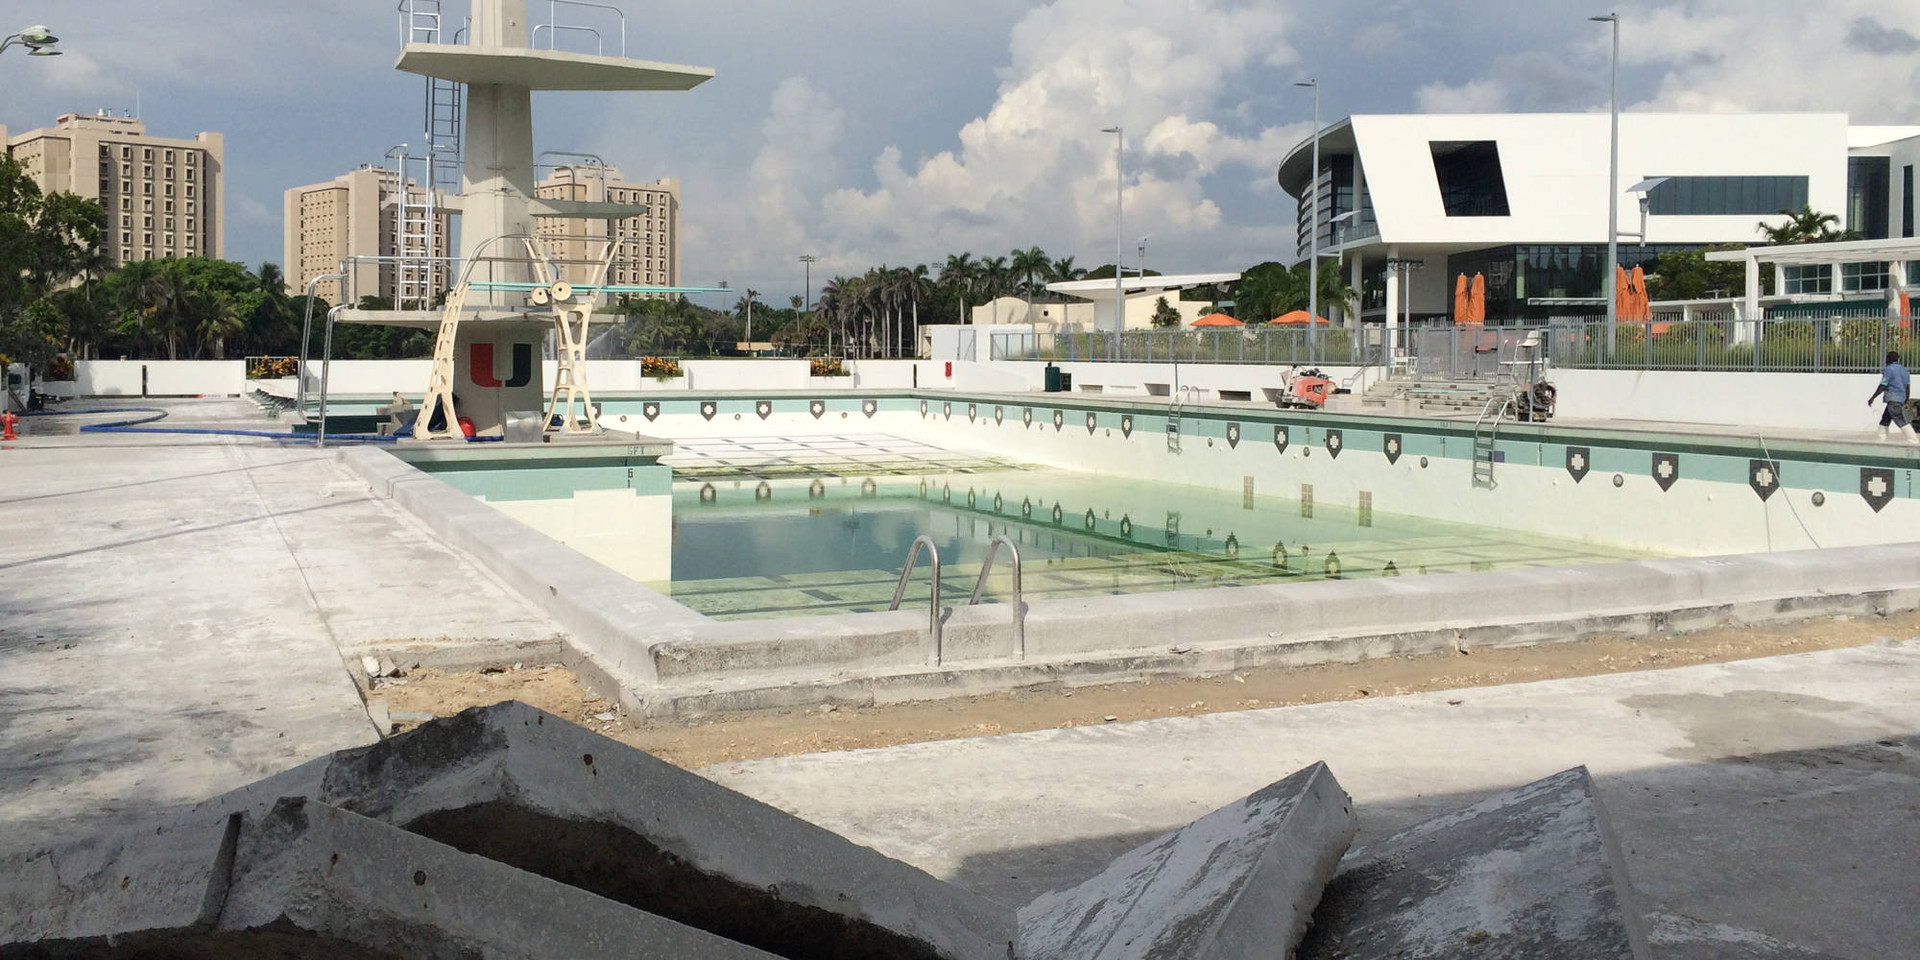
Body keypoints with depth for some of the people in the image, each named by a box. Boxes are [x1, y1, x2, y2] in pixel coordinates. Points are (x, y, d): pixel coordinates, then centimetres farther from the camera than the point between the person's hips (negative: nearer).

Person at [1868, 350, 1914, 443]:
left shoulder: (1889, 369, -10)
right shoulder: (1904, 369, 16)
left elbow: (1882, 386, -15)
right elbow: (1907, 387, 18)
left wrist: (1872, 398, -9)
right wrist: (1906, 402, 23)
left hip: (1893, 399, -9)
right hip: (1901, 399, 9)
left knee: (1901, 422, -12)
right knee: (1884, 420, 16)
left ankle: (1914, 442, -17)